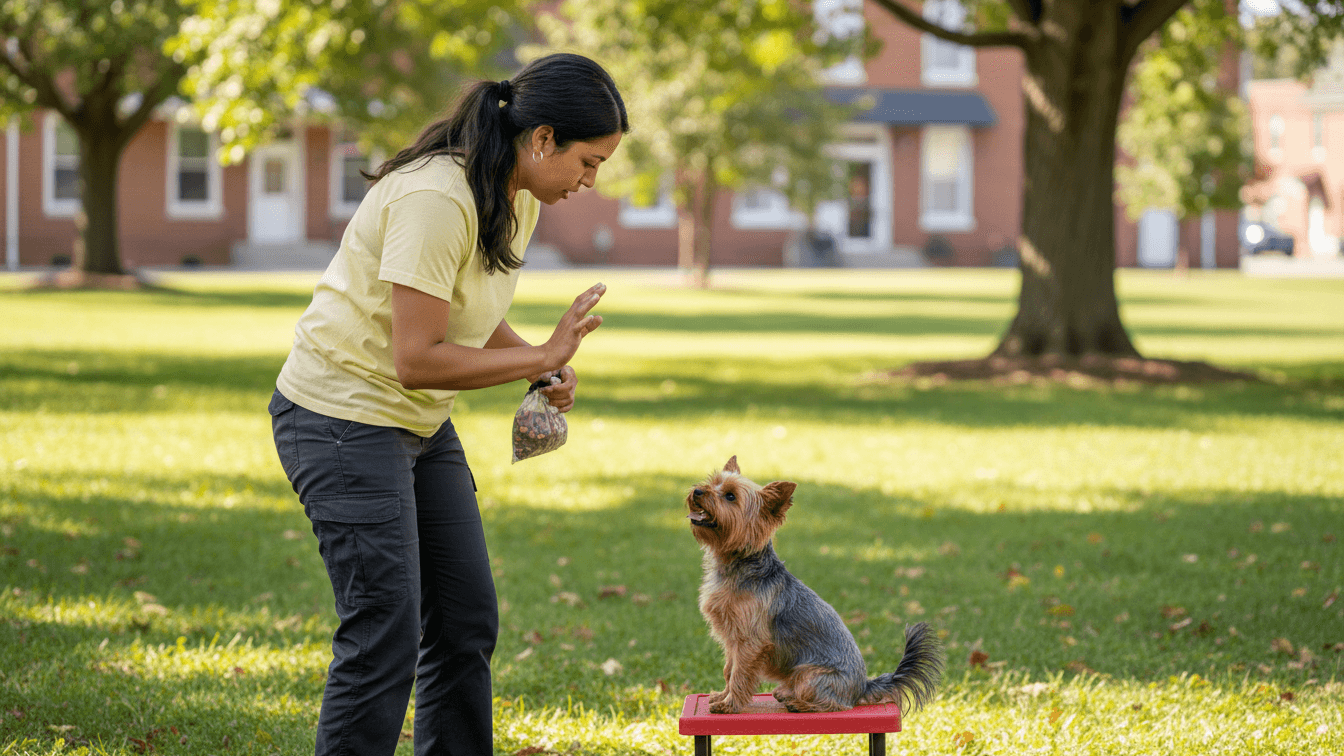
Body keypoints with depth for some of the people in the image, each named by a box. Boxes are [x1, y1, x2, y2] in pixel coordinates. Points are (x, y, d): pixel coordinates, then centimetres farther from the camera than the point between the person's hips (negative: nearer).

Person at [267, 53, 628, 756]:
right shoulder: (436, 199, -26)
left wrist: (546, 364, -2)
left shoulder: (516, 198, 4)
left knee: (468, 623, 8)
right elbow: (416, 358, -28)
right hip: (344, 415, -10)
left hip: (419, 423, 10)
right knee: (386, 638, -12)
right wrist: (542, 357, -21)